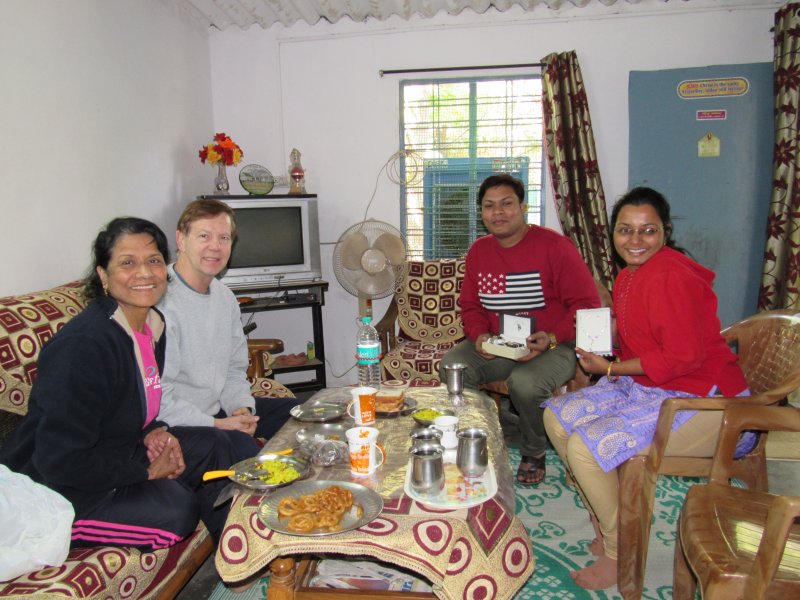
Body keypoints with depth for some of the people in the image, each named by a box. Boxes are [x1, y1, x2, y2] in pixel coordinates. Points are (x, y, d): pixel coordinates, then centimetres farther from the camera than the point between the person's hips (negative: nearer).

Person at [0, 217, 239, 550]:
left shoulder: (152, 324, -1)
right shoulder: (81, 347, -29)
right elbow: (59, 462, -28)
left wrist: (153, 432, -6)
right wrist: (146, 472, -18)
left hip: (113, 454, 9)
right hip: (54, 492, -8)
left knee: (211, 445, -2)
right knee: (174, 508, -25)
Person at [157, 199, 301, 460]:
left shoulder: (226, 298, 8)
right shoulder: (162, 302, -22)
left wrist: (241, 408, -3)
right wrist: (216, 425, -21)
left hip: (218, 409, 9)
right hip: (176, 424, -9)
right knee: (243, 447, -32)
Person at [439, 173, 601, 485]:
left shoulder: (554, 246, -9)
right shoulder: (478, 251, 8)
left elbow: (587, 304, -9)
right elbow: (470, 306, 15)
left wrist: (552, 338, -22)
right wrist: (480, 335, -6)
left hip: (554, 347, -4)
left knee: (524, 382, -34)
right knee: (450, 366, -21)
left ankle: (534, 452, 0)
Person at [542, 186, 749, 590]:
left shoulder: (670, 277, -22)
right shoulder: (629, 276, 9)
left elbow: (683, 357, -25)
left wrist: (611, 368, -17)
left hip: (701, 402, -10)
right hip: (644, 387, 10)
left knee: (586, 446, -22)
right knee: (558, 415, 3)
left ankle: (619, 556, 2)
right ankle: (604, 524, 16)